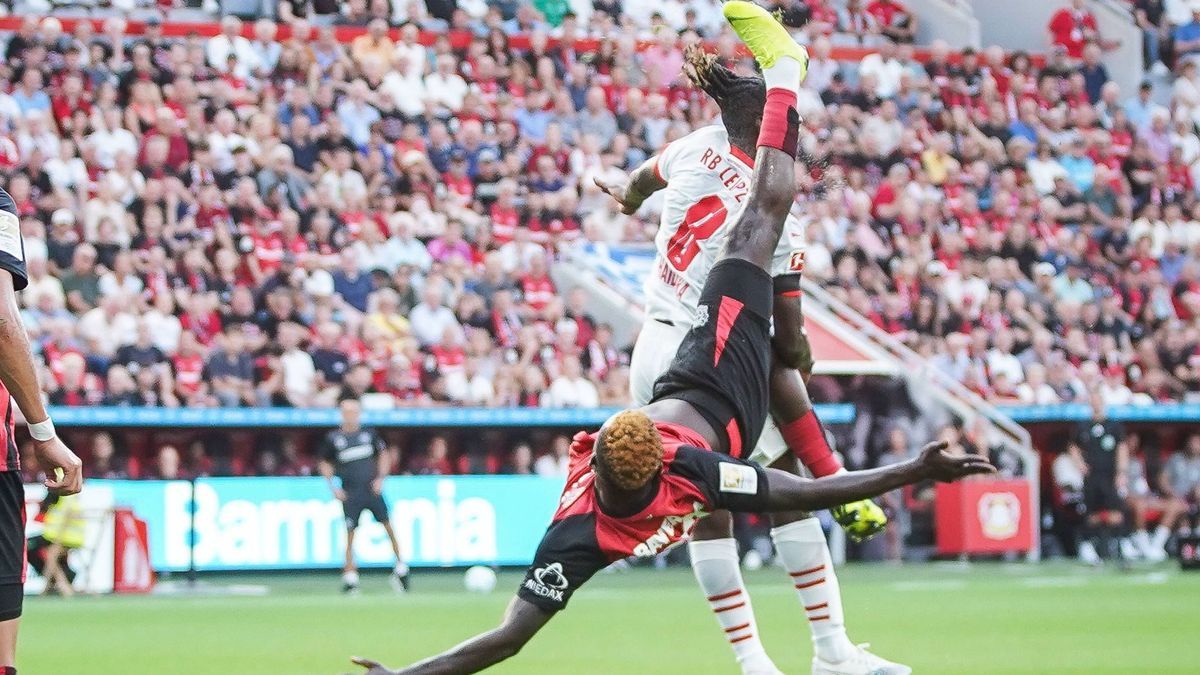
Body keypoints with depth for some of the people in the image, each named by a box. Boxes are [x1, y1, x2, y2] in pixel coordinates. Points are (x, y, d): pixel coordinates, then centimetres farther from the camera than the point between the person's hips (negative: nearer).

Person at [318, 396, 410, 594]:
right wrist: (333, 487, 1)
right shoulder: (333, 438, 1)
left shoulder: (369, 433, 4)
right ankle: (350, 578, 4)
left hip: (372, 489, 1)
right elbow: (325, 464, 11)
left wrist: (381, 478, 2)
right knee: (350, 534, -3)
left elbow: (383, 455, 14)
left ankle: (400, 568, 10)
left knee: (388, 525, -2)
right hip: (350, 494, -1)